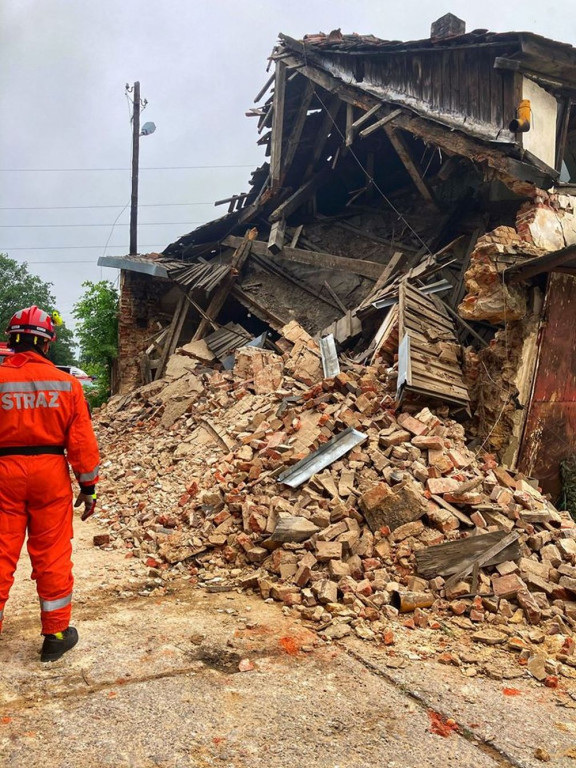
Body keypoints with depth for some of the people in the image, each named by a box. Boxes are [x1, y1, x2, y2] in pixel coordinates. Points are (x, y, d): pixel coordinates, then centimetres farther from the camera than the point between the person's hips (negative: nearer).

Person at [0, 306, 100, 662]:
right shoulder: (66, 383, -5)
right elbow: (82, 441, -5)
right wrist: (89, 486, 4)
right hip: (50, 474, 0)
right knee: (51, 556, 9)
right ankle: (56, 634, 19)